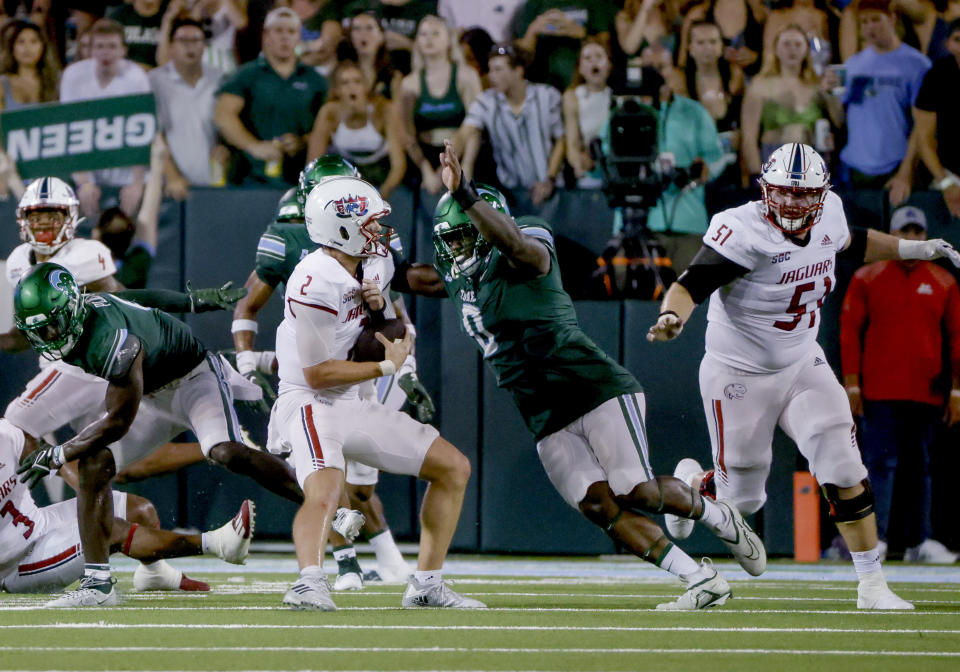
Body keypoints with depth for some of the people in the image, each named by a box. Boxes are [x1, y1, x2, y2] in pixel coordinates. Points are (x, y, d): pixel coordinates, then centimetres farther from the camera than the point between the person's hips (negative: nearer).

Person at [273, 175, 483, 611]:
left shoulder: (377, 264, 5)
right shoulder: (315, 284, -22)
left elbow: (397, 335, 20)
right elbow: (318, 373, -21)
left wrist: (380, 306, -4)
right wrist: (388, 366, -12)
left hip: (354, 408, 9)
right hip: (310, 404, -9)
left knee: (454, 468, 9)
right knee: (324, 492, -37)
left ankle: (426, 583, 13)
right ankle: (309, 582, -50)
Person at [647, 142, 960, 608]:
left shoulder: (828, 214, -5)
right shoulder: (745, 233, -26)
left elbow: (850, 243, 20)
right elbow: (690, 284, -32)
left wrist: (916, 249, 21)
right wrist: (671, 318, -52)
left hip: (802, 364, 5)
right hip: (740, 374, -5)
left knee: (844, 472, -10)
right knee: (742, 497, 5)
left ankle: (872, 586, -1)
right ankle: (689, 483, 41)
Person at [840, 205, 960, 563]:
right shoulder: (867, 278, 4)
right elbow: (849, 331, 2)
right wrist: (852, 384, -6)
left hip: (926, 394, 3)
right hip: (879, 392, -3)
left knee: (919, 466, 7)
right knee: (881, 463, -10)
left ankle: (920, 541, 10)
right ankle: (874, 538, -12)